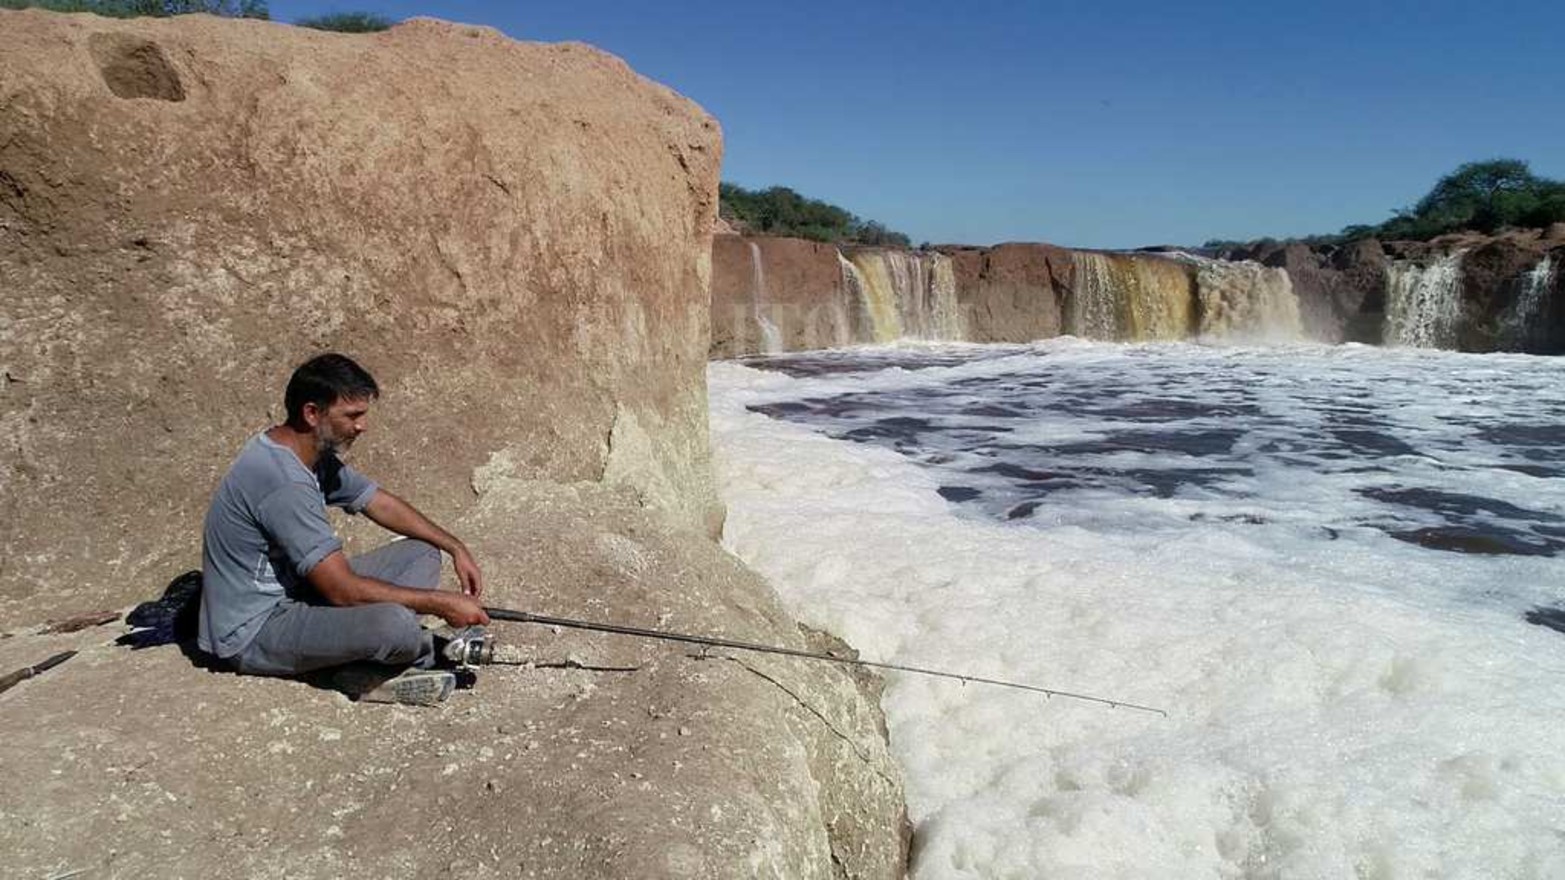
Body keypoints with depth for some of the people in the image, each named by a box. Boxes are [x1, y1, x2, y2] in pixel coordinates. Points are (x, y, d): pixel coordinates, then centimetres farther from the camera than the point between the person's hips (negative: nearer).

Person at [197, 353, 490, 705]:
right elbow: (344, 591, -28)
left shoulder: (316, 453, 2)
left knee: (421, 552, 6)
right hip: (253, 634, -10)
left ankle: (370, 667, -11)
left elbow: (381, 503, 15)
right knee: (393, 622, -35)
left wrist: (456, 548, 5)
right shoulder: (283, 481, -28)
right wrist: (440, 603, -21)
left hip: (294, 592, 10)